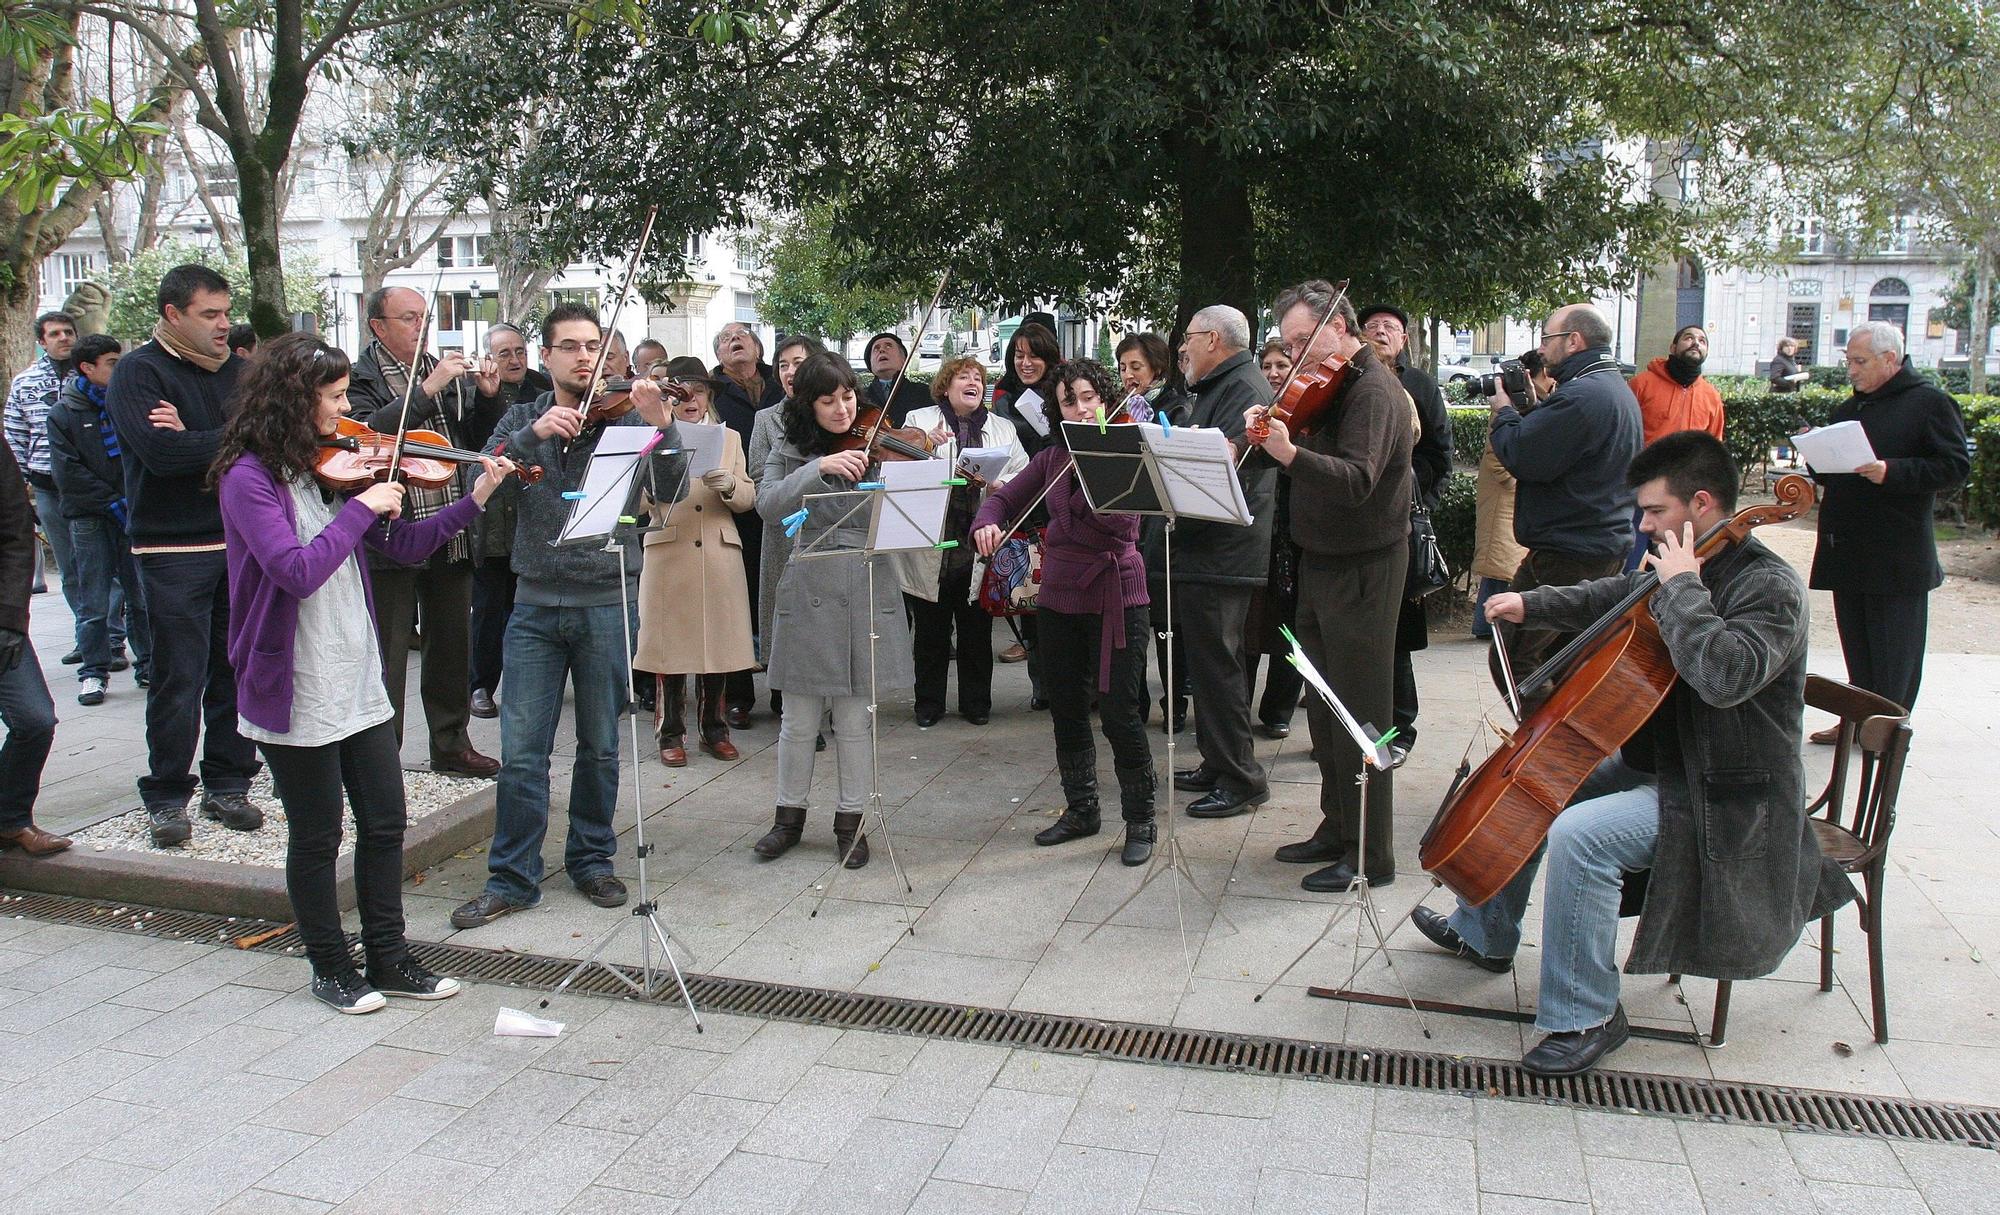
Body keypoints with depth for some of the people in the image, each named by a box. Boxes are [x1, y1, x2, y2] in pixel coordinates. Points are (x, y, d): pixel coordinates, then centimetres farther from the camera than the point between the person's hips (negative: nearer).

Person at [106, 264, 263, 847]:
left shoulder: (238, 370, 13)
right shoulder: (138, 371, -3)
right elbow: (160, 451, -19)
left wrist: (195, 439, -14)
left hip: (242, 542, 4)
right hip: (174, 551, -4)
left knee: (238, 670, 7)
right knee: (179, 679, 0)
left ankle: (228, 784, 20)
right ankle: (166, 796, 13)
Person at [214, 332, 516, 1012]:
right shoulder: (249, 478, -14)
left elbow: (407, 545, 9)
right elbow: (298, 572, -26)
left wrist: (477, 498, 1)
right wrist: (361, 506, -21)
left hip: (358, 681, 7)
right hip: (296, 691, -7)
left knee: (385, 823, 12)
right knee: (317, 838, 8)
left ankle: (388, 957, 26)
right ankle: (331, 970, 25)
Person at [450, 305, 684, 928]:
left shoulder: (625, 417, 1)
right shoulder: (522, 420, 8)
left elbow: (670, 487, -14)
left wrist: (661, 426, -31)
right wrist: (534, 435, -23)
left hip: (608, 603, -1)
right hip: (536, 604, 1)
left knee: (599, 747, 10)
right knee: (520, 752, 2)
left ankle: (592, 860, 27)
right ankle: (512, 878, 13)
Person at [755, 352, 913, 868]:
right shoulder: (790, 453, 4)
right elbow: (770, 502, -14)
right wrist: (819, 467, -26)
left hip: (868, 593, 0)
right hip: (807, 594, 0)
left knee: (855, 719, 8)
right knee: (799, 720, 9)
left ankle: (851, 820, 23)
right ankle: (789, 815, 27)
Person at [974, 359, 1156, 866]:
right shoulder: (1053, 457, 8)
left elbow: (1124, 522, -19)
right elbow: (1006, 497, 10)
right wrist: (987, 524, -11)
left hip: (1115, 598, -5)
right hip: (1060, 596, 5)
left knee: (1119, 711, -7)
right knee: (1066, 708, 11)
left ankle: (1140, 820, 8)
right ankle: (1081, 809, 27)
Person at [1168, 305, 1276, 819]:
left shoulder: (1244, 389, -14)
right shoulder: (1219, 388, 21)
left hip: (1220, 558, -11)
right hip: (1206, 554, 11)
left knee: (1216, 666, -6)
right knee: (1211, 665, 17)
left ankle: (1241, 780, 3)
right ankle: (1217, 766, 27)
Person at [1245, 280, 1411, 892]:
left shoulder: (1373, 390, -17)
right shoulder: (1326, 387, 12)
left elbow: (1356, 481, -32)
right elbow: (1315, 464, 12)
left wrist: (1288, 453, -46)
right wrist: (1267, 430, -6)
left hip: (1361, 570, -9)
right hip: (1321, 565, 9)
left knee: (1359, 713, -3)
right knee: (1324, 709, 16)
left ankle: (1371, 855, 6)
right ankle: (1336, 829, 29)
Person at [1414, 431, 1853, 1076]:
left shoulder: (1769, 587, -21)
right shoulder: (1688, 568, 5)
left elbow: (1726, 674, -40)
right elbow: (1613, 597, 24)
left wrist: (1680, 589, -29)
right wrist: (1532, 603, 11)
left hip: (1723, 797, -10)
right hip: (1656, 762, 10)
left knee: (1579, 836, -30)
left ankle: (1586, 1017, -14)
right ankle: (1484, 933, 32)